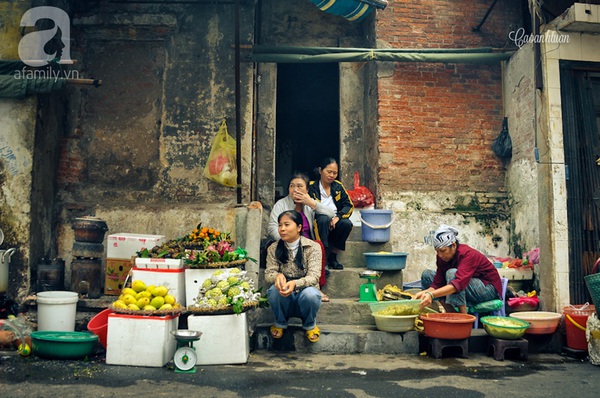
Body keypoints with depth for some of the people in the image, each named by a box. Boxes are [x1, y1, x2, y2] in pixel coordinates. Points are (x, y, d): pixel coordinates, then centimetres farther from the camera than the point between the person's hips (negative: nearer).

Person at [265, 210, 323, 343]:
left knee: (310, 293, -35)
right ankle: (280, 322, 1)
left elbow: (314, 276, -19)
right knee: (275, 290, -31)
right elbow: (268, 273, -8)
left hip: (305, 293, -1)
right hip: (284, 300, 2)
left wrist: (295, 284, -41)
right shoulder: (273, 249, 0)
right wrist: (277, 276, -34)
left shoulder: (313, 247, -9)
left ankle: (310, 324, 0)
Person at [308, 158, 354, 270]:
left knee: (347, 223, -28)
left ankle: (332, 257, -13)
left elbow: (349, 205, 4)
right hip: (318, 223, -3)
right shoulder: (312, 187, 0)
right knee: (323, 219, -36)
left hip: (334, 223, 3)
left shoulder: (338, 186, 11)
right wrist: (327, 217, -21)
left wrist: (338, 217, -15)